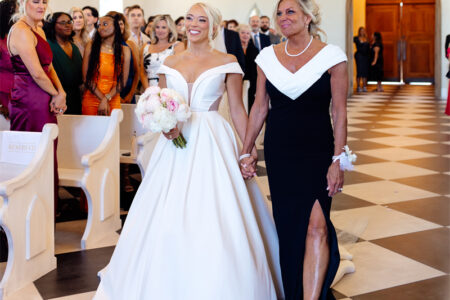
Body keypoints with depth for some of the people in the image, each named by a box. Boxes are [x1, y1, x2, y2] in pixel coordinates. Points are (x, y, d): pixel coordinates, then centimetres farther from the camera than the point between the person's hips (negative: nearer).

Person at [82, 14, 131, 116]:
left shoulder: (124, 50, 3)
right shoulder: (91, 46, 2)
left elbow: (122, 81, -1)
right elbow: (87, 78, -4)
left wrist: (107, 99, -12)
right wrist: (103, 99, -11)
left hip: (113, 102, 0)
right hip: (91, 101, 0)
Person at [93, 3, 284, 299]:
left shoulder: (227, 62, 1)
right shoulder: (170, 63, 11)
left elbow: (238, 109, -1)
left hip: (212, 142, -3)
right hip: (176, 143, 4)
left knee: (214, 222, -5)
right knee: (166, 220, 4)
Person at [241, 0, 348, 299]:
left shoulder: (331, 56, -5)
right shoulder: (268, 57, 5)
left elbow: (339, 112, -5)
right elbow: (260, 107, 10)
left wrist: (338, 160, -10)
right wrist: (247, 151, 9)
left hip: (317, 152, -3)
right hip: (278, 153, 3)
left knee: (316, 225, -14)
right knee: (287, 226, 10)